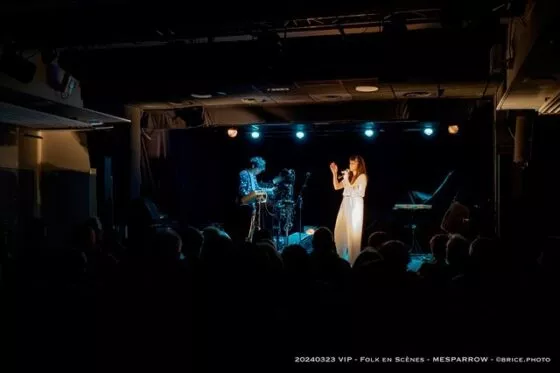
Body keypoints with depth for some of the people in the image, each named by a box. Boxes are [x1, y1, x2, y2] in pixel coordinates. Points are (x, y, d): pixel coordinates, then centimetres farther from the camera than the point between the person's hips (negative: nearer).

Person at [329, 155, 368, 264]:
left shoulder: (362, 176, -4)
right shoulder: (349, 176, 19)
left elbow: (352, 190, -14)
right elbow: (336, 187, 15)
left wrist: (346, 178, -10)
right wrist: (335, 173, 8)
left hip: (355, 205, -8)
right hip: (345, 204, 8)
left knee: (353, 233, -6)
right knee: (339, 232, 7)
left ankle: (353, 260, 1)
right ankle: (341, 258, 21)